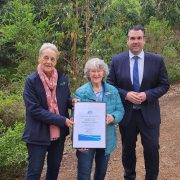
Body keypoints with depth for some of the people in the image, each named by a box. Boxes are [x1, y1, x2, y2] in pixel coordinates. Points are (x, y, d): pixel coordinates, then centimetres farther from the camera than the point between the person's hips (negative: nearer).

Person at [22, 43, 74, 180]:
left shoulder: (62, 78, 1)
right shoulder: (32, 81, -13)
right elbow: (34, 110, -19)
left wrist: (72, 101, -11)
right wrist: (62, 120, -23)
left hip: (59, 132, 5)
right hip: (38, 134, -5)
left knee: (55, 167, 20)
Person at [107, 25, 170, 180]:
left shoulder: (157, 60, -4)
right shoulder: (117, 60, -3)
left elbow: (164, 85, -1)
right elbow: (110, 85, 1)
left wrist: (147, 95, -17)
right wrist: (125, 94, -16)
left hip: (149, 113, -1)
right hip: (126, 113, 1)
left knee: (152, 149, 3)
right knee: (128, 149, 15)